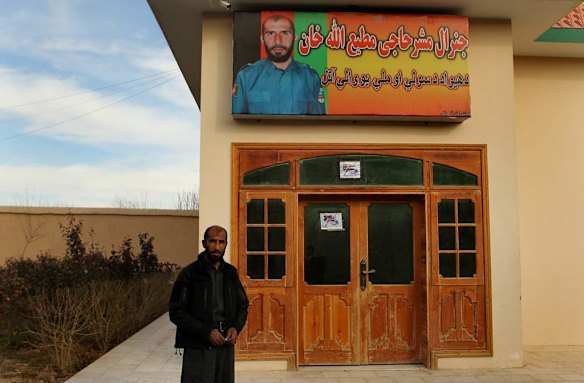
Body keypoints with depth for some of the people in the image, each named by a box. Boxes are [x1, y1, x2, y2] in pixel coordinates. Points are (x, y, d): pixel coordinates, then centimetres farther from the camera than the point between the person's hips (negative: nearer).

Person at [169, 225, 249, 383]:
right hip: (198, 348, -4)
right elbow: (176, 312, -10)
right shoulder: (189, 273, -8)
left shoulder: (231, 273, 7)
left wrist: (236, 327, -4)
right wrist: (206, 332, -17)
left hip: (226, 346, 5)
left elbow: (243, 305, 15)